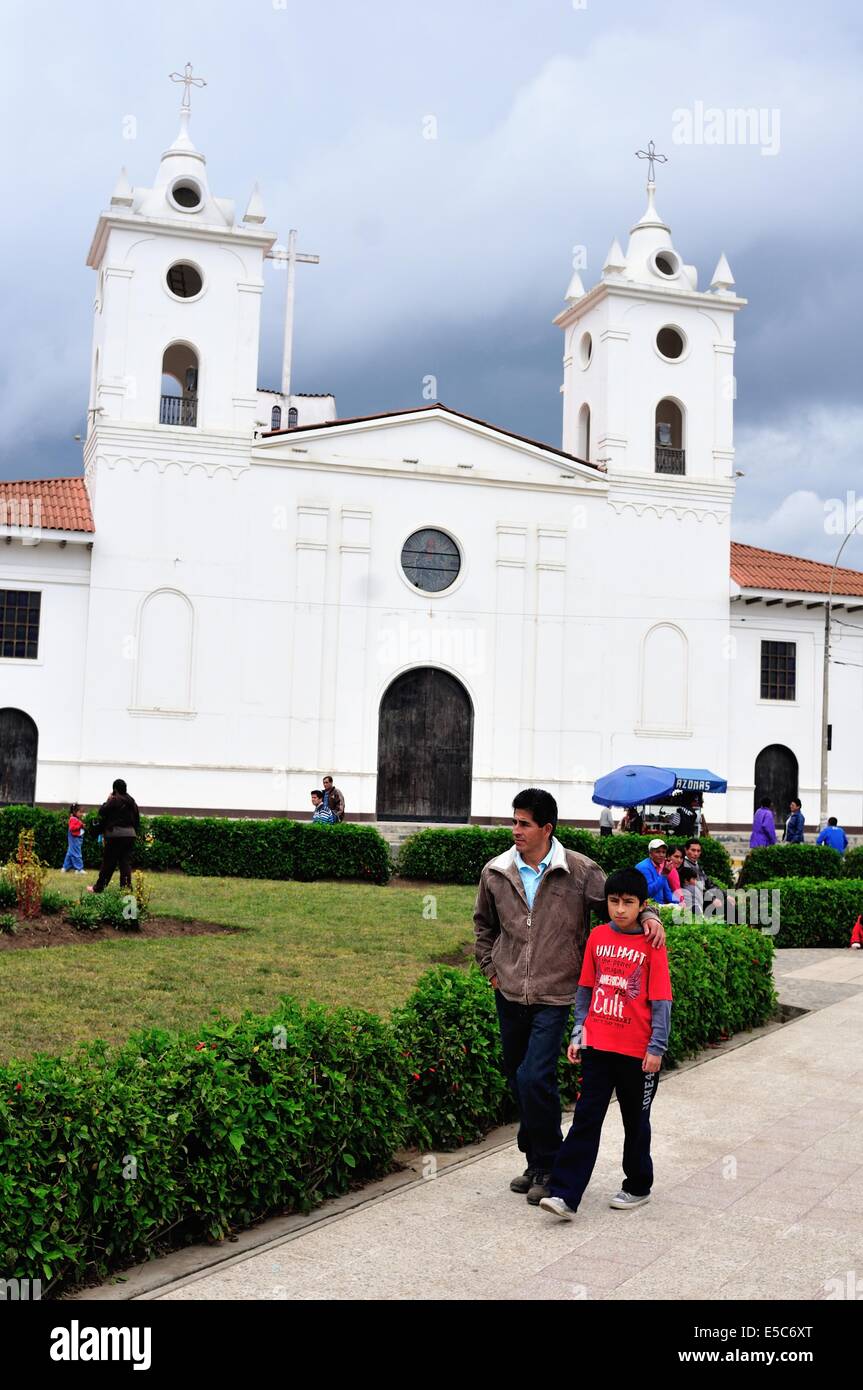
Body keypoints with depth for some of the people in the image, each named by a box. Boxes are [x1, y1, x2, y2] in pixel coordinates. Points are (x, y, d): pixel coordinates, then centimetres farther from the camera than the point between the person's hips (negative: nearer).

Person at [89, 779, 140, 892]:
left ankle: (99, 887, 11)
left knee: (108, 862, 2)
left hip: (115, 834, -5)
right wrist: (135, 831, 19)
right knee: (126, 862, 6)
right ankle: (126, 886, 0)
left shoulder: (114, 800, -9)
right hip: (130, 834, 5)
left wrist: (107, 800, 7)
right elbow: (137, 818, 15)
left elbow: (102, 812, -5)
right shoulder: (132, 801, 12)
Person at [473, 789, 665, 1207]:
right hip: (509, 995, 5)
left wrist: (647, 914, -18)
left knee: (535, 1079, -14)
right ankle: (535, 1161, 30)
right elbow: (484, 924, 19)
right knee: (517, 1080, 13)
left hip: (554, 996, -4)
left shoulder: (579, 871, -9)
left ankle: (548, 1166, 5)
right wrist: (490, 968, 13)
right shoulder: (495, 873, 1)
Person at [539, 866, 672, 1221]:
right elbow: (585, 988, 9)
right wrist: (579, 1032, 5)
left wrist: (656, 1048, -11)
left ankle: (638, 1187, 30)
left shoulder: (651, 945, -10)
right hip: (597, 1045, 3)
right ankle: (564, 1194, -1)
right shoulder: (598, 936, 2)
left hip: (636, 1051, -3)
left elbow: (661, 1001, -8)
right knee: (586, 1118, 1)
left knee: (636, 1122, 13)